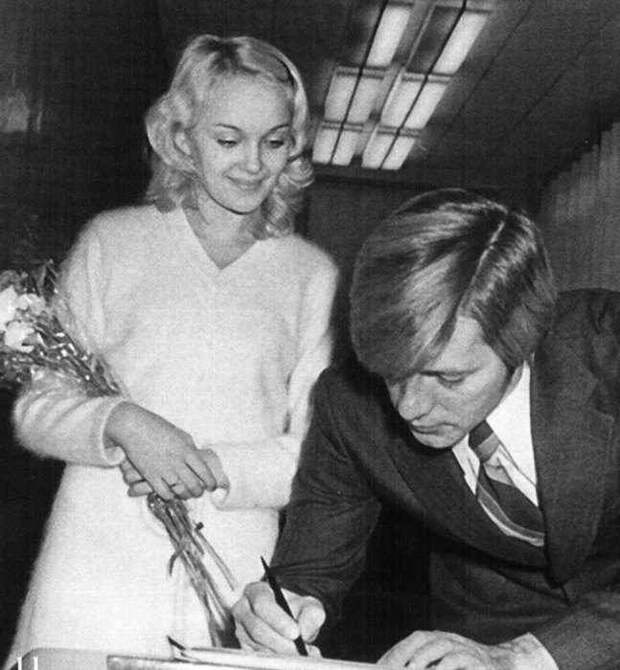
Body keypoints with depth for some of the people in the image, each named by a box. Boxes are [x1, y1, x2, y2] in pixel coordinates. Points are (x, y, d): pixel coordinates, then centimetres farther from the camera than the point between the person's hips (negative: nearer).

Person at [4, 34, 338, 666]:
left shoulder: (313, 274, 5)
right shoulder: (112, 241, 4)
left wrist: (211, 469, -14)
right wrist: (121, 424, -17)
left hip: (235, 588, 1)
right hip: (94, 577, 0)